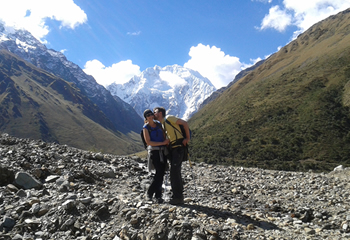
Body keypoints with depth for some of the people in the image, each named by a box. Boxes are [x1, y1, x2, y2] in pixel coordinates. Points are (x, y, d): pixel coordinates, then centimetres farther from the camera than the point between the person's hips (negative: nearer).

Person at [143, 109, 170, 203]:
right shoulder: (146, 128, -2)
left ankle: (158, 196, 13)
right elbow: (148, 142, -10)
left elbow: (164, 136, 18)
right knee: (159, 173, -13)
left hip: (163, 151, 5)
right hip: (154, 152, -5)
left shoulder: (159, 124, 12)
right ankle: (150, 193, 2)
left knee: (161, 174, 3)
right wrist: (162, 143, -14)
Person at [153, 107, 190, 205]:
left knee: (174, 171, -14)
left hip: (179, 147, -9)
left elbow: (185, 123, -9)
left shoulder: (169, 118, -4)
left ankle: (178, 197, -9)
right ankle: (178, 196, 19)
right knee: (175, 172, 10)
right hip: (173, 149, 9)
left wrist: (187, 138, -11)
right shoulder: (162, 125, 21)